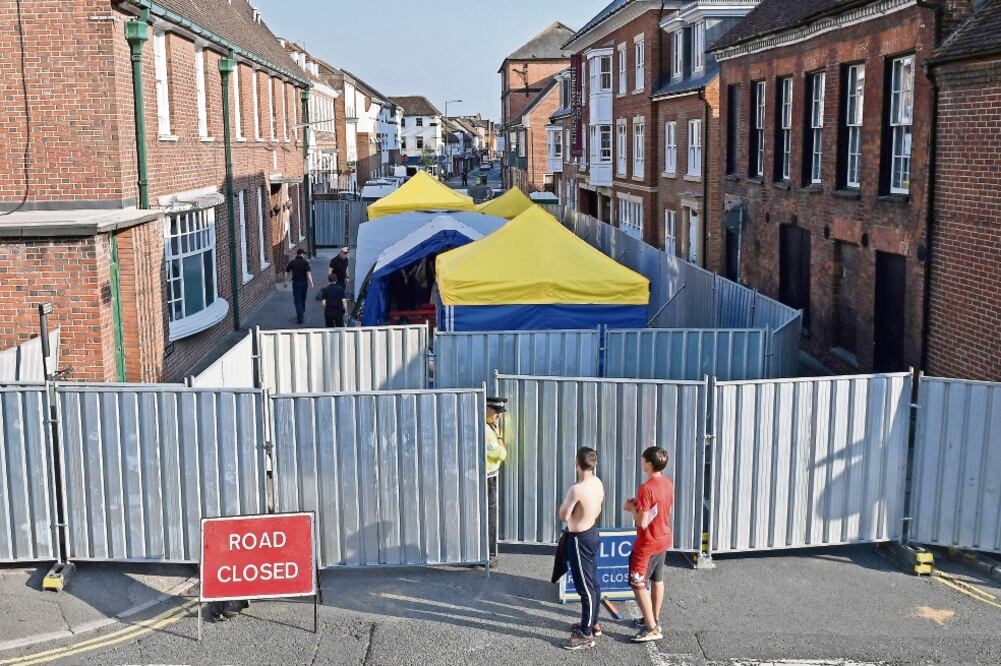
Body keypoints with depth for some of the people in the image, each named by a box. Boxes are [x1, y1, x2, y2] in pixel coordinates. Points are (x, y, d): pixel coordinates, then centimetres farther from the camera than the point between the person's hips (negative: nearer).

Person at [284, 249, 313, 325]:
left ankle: (300, 318, -8)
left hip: (296, 283, -1)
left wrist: (286, 281, 13)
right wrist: (311, 282, -17)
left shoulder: (292, 262, -2)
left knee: (297, 301, 0)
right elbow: (308, 273, -16)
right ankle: (302, 313, 37)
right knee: (303, 299, 20)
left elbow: (286, 272, 1)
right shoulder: (305, 262, -7)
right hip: (304, 282, 1)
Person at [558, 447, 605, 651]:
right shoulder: (598, 483, -1)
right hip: (591, 533, 9)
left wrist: (566, 499, -1)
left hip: (579, 539, -9)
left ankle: (586, 635, 7)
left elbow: (563, 516, -17)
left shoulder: (577, 489, -28)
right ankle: (593, 624, 35)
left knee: (585, 588, -1)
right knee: (593, 583, 20)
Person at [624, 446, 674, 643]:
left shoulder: (646, 488, -26)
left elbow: (643, 522, -25)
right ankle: (654, 620, 31)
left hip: (648, 544, -9)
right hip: (664, 539, 9)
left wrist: (632, 508, -9)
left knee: (638, 584, 0)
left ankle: (652, 629, -1)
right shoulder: (668, 483, 1)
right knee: (657, 580, 19)